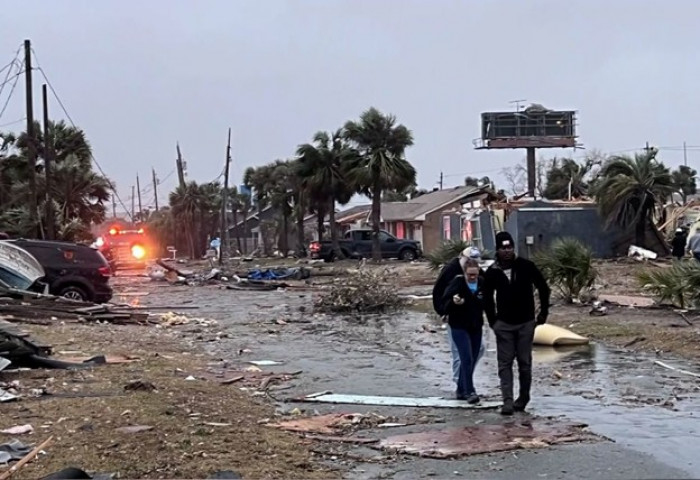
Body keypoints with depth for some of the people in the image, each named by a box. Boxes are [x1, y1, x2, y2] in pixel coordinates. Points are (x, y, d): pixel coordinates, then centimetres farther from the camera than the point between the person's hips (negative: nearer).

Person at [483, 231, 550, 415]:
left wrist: (544, 312, 4)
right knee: (505, 363, -3)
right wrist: (492, 321, 7)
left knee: (525, 362, 5)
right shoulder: (492, 272, -3)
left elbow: (543, 288, 3)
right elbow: (487, 298, 10)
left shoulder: (526, 266, -7)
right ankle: (507, 401, -5)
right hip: (503, 324, 1)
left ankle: (523, 397, 20)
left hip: (526, 323, -1)